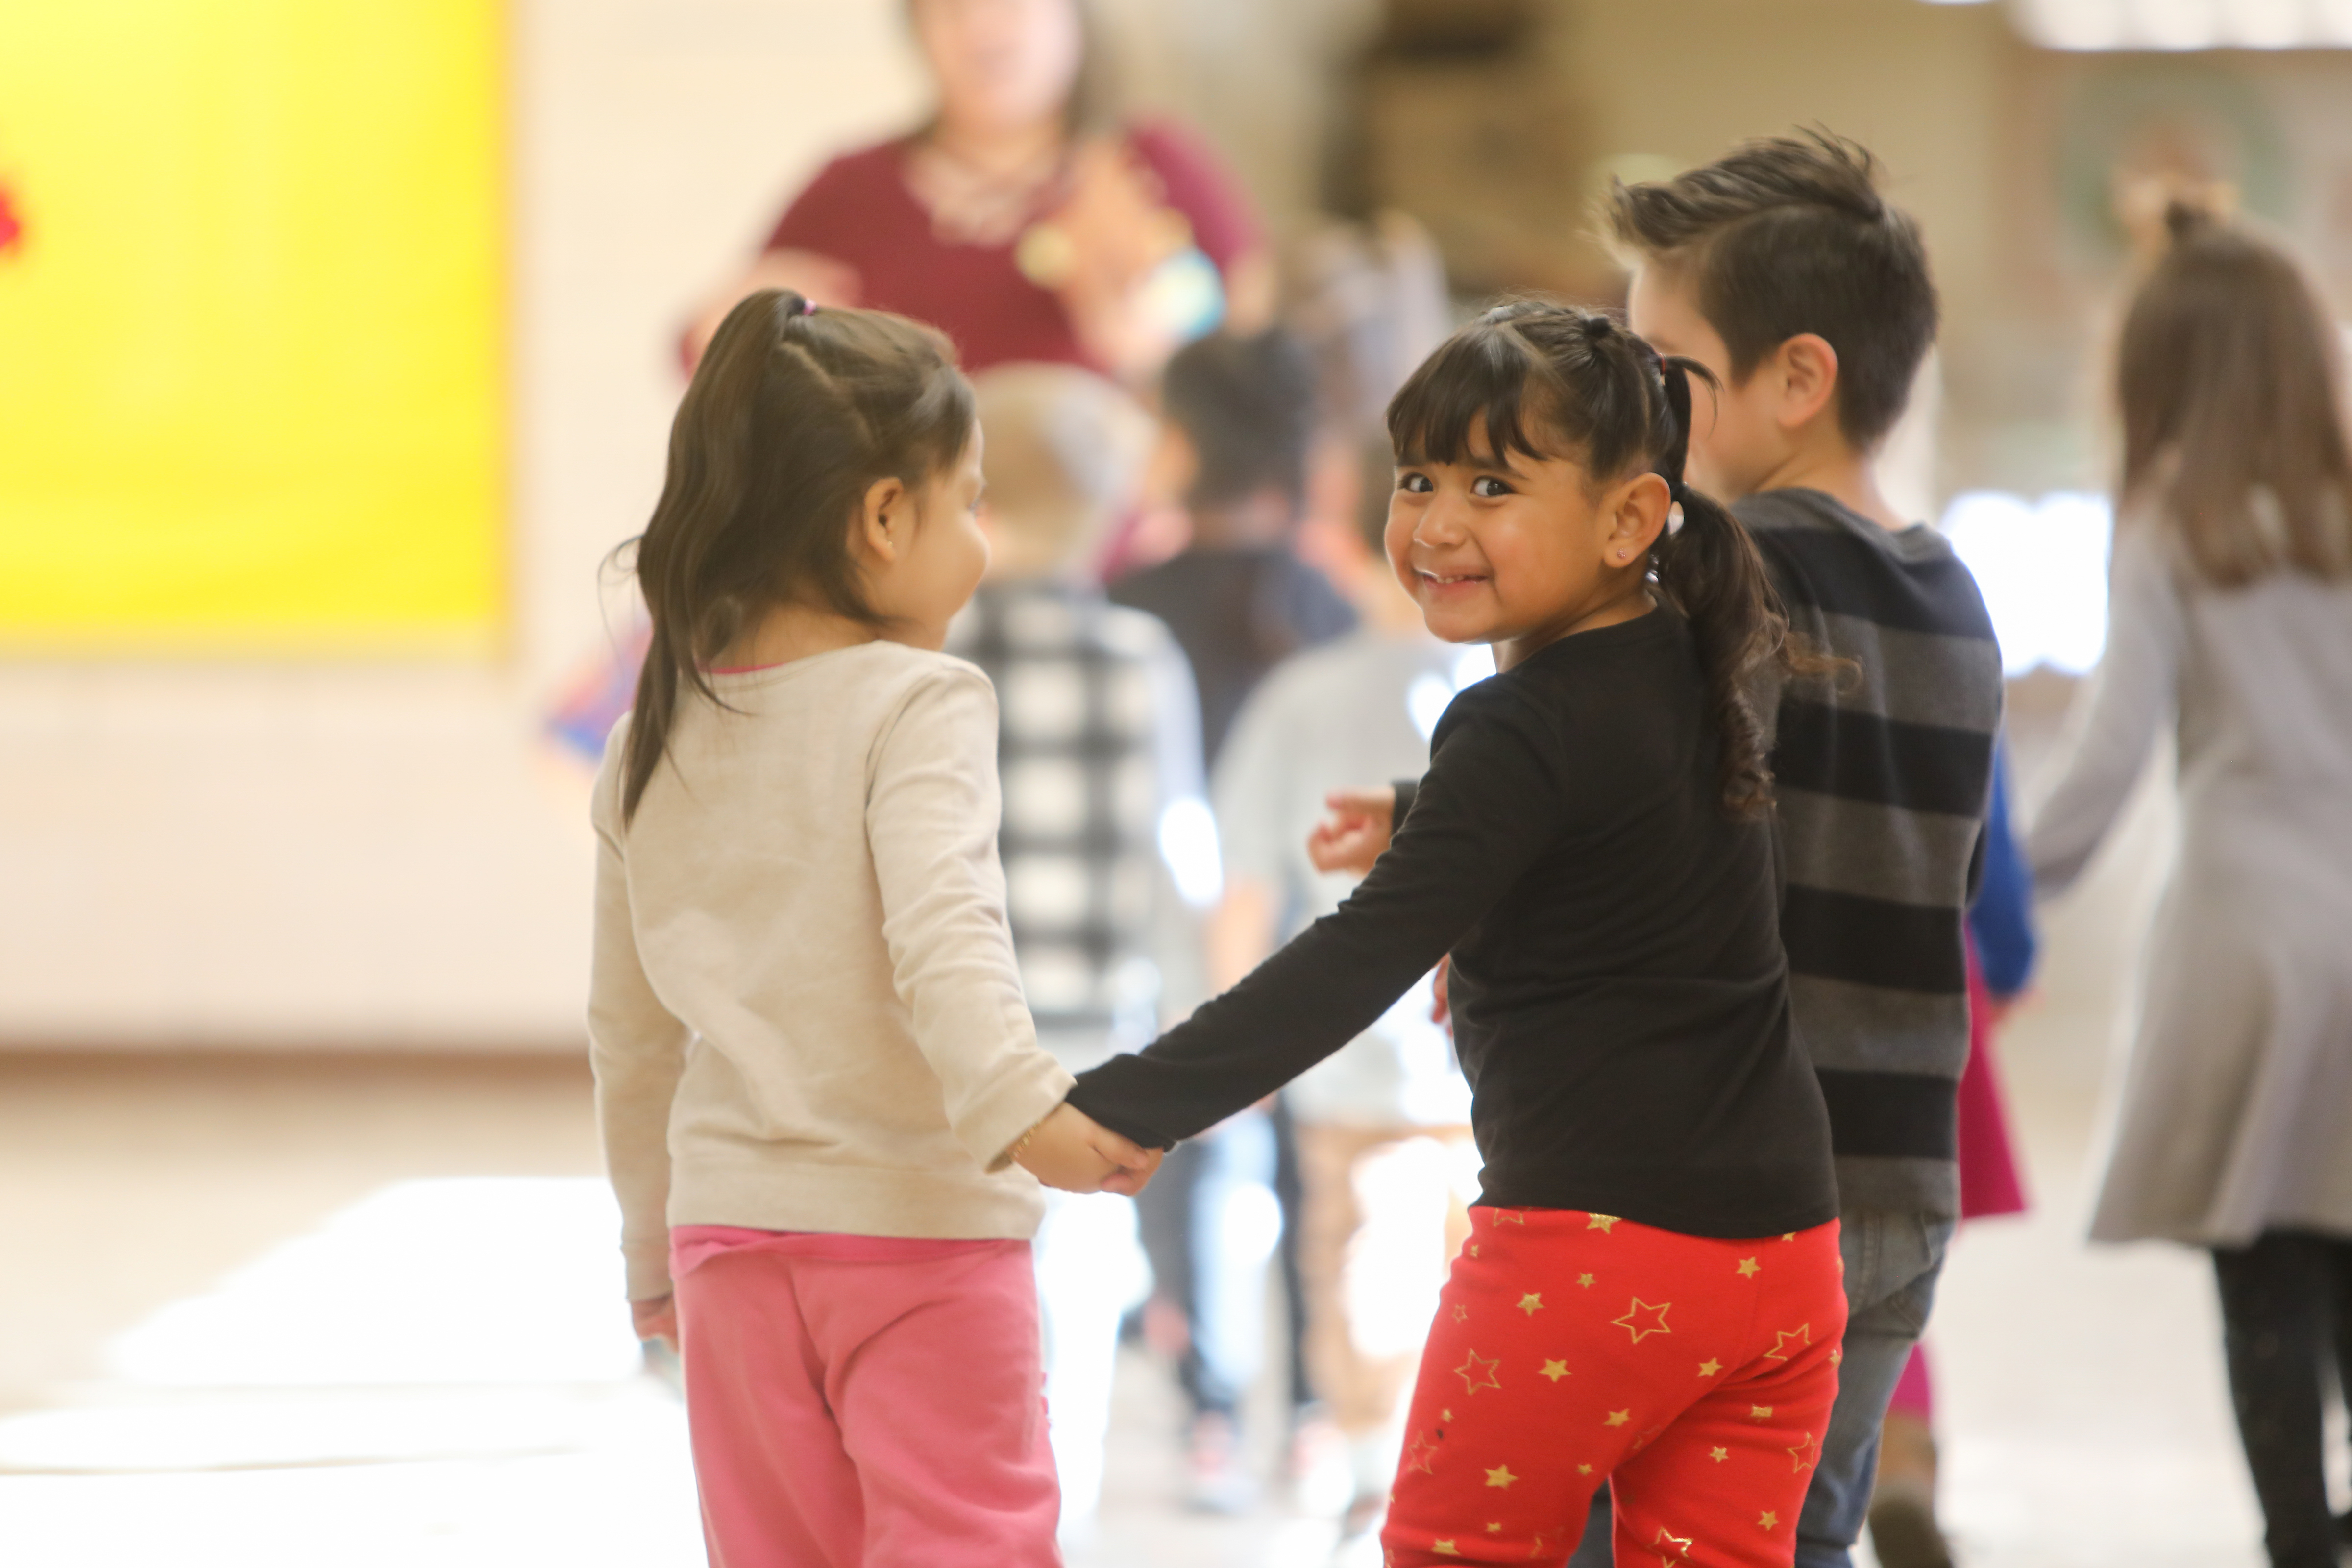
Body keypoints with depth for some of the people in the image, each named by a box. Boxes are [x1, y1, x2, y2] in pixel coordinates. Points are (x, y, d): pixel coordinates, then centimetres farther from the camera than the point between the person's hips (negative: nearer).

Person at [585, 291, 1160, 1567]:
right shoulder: (915, 705, -10)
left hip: (733, 1229, 6)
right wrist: (1020, 1106, -38)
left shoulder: (654, 743, 10)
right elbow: (941, 930, -27)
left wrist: (658, 1260, 26)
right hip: (917, 1226, -6)